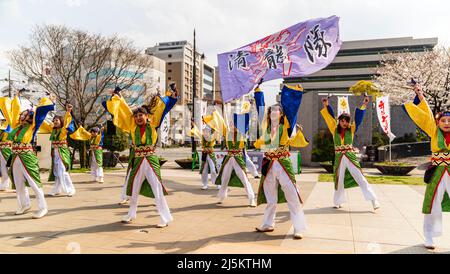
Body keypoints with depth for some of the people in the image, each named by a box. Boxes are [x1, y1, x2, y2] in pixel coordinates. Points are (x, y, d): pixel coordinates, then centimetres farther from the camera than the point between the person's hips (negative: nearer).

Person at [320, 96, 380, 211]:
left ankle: (373, 200, 1)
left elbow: (358, 117, -2)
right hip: (339, 158, 1)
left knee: (360, 178, -2)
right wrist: (326, 106, -9)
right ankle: (338, 202, 25)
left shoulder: (352, 129, 3)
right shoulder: (335, 129, 3)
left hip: (351, 157, -1)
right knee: (339, 180, 11)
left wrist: (364, 105, -10)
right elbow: (330, 117, 0)